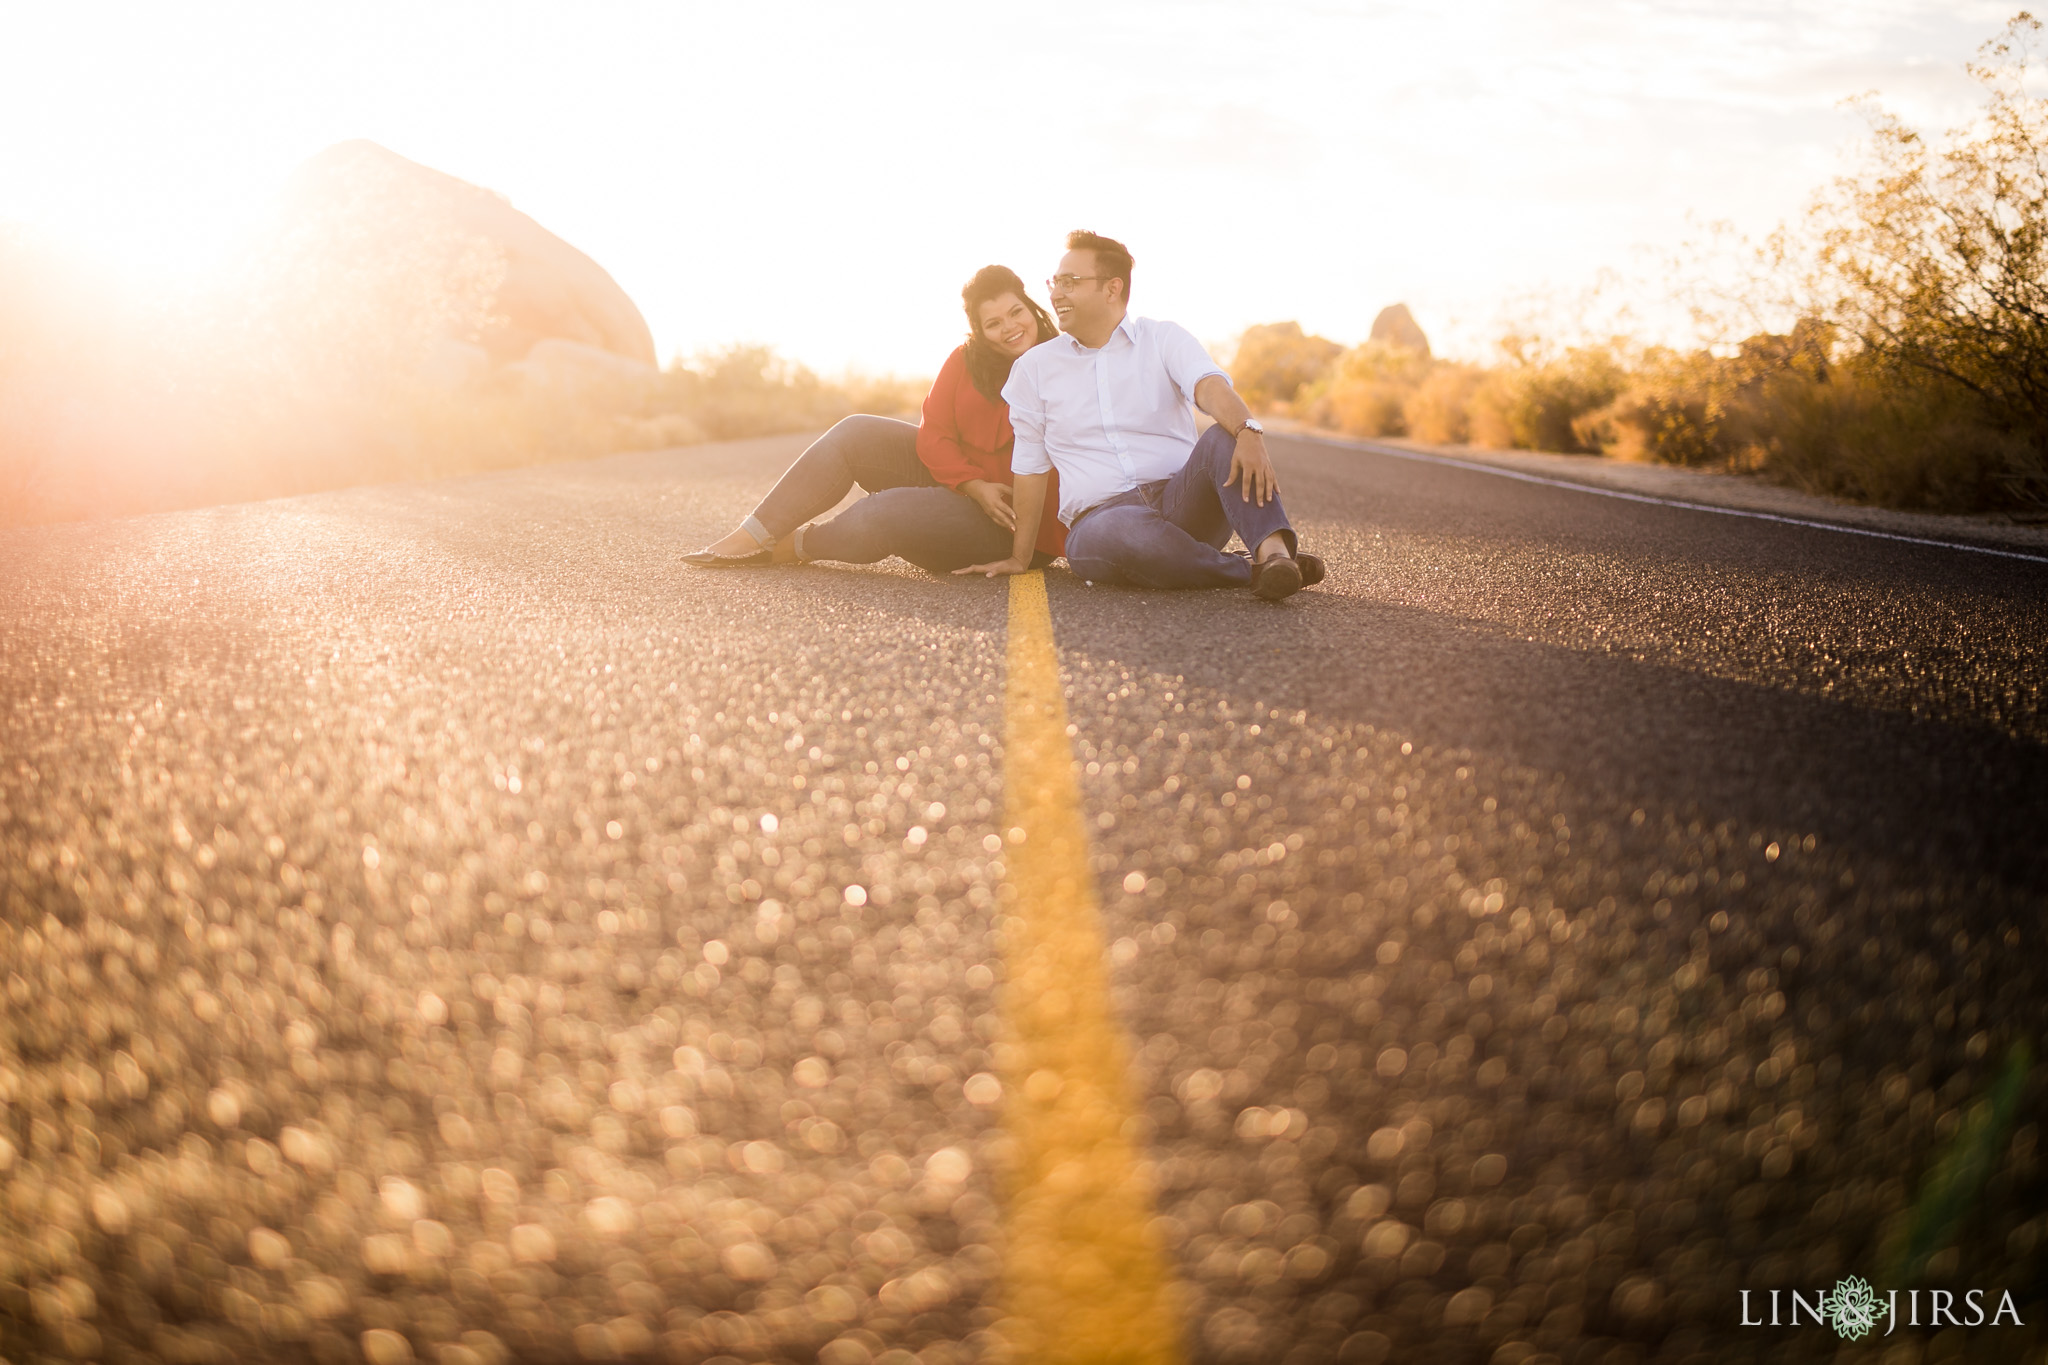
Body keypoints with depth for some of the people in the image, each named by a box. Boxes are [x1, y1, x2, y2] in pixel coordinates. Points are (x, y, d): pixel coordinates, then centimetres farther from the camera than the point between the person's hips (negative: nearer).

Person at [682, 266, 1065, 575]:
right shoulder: (965, 360, 2)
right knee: (854, 434, -12)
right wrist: (975, 485, -19)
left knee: (882, 511, -30)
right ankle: (752, 537, -13)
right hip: (949, 475, 6)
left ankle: (798, 545, 1)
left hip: (1004, 521, -6)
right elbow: (934, 435, -2)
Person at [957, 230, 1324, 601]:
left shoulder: (1165, 339, 7)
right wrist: (1019, 559, 16)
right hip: (1100, 516, 0)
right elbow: (1030, 467, 17)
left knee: (1224, 437, -30)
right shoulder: (1034, 368, 13)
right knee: (1125, 532, -38)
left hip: (1181, 501, 1)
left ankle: (1273, 549, -50)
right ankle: (1253, 570, -27)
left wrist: (1248, 431, -37)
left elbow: (1210, 387, -14)